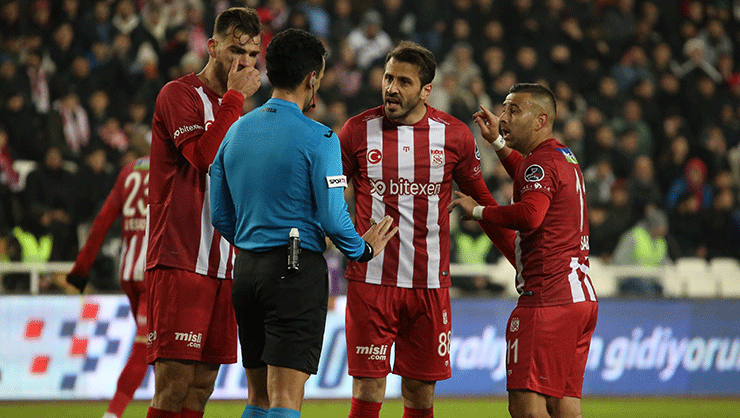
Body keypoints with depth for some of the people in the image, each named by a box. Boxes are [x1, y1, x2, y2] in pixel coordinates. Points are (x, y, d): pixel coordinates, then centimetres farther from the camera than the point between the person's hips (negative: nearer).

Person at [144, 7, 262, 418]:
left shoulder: (235, 110, 21)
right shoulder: (179, 95, -4)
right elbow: (205, 155, -20)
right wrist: (234, 97, -12)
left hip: (221, 268, 8)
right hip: (178, 261, -8)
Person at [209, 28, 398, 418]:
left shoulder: (236, 132, 9)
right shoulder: (317, 139, -11)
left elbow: (220, 216, 14)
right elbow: (332, 218, -13)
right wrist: (364, 250, 6)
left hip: (246, 268, 7)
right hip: (298, 269, -7)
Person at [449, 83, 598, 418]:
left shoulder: (542, 162, -10)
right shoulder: (564, 158, 21)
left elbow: (530, 214, -29)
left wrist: (478, 210, -16)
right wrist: (497, 142, 46)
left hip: (547, 299, -10)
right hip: (581, 297, 10)